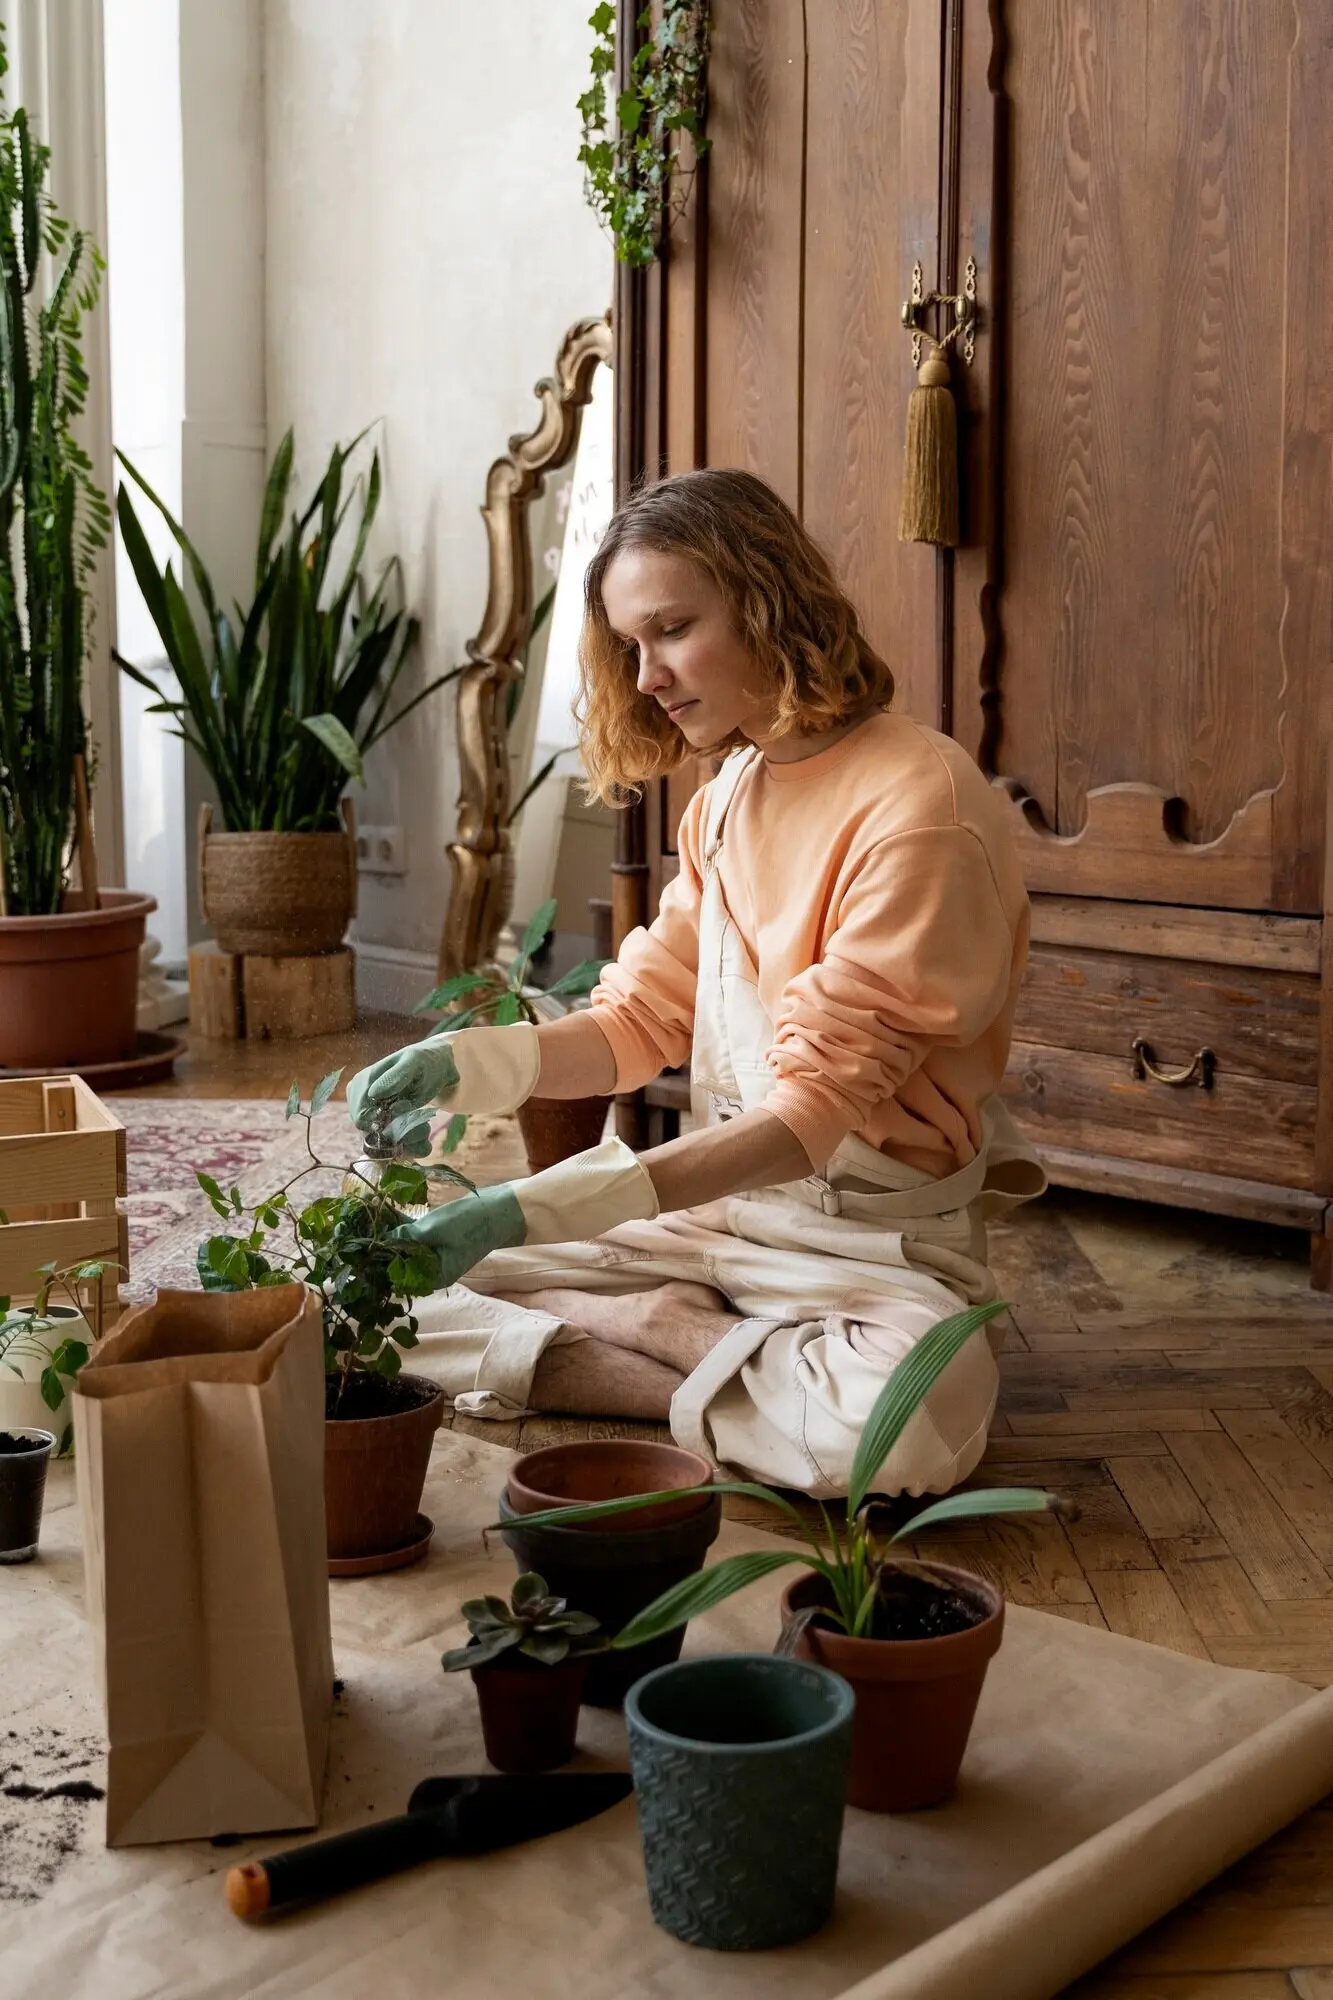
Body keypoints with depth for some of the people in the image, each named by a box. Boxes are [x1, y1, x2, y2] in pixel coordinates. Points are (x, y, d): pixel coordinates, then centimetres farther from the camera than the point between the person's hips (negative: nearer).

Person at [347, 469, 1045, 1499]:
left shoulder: (920, 799, -18)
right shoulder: (727, 796, 10)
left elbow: (815, 1113, -23)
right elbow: (641, 1019, 9)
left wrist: (541, 1210, -31)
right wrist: (462, 1064, -12)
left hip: (875, 1232, -6)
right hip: (717, 1197, 6)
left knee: (913, 1411, -39)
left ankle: (662, 1326, -13)